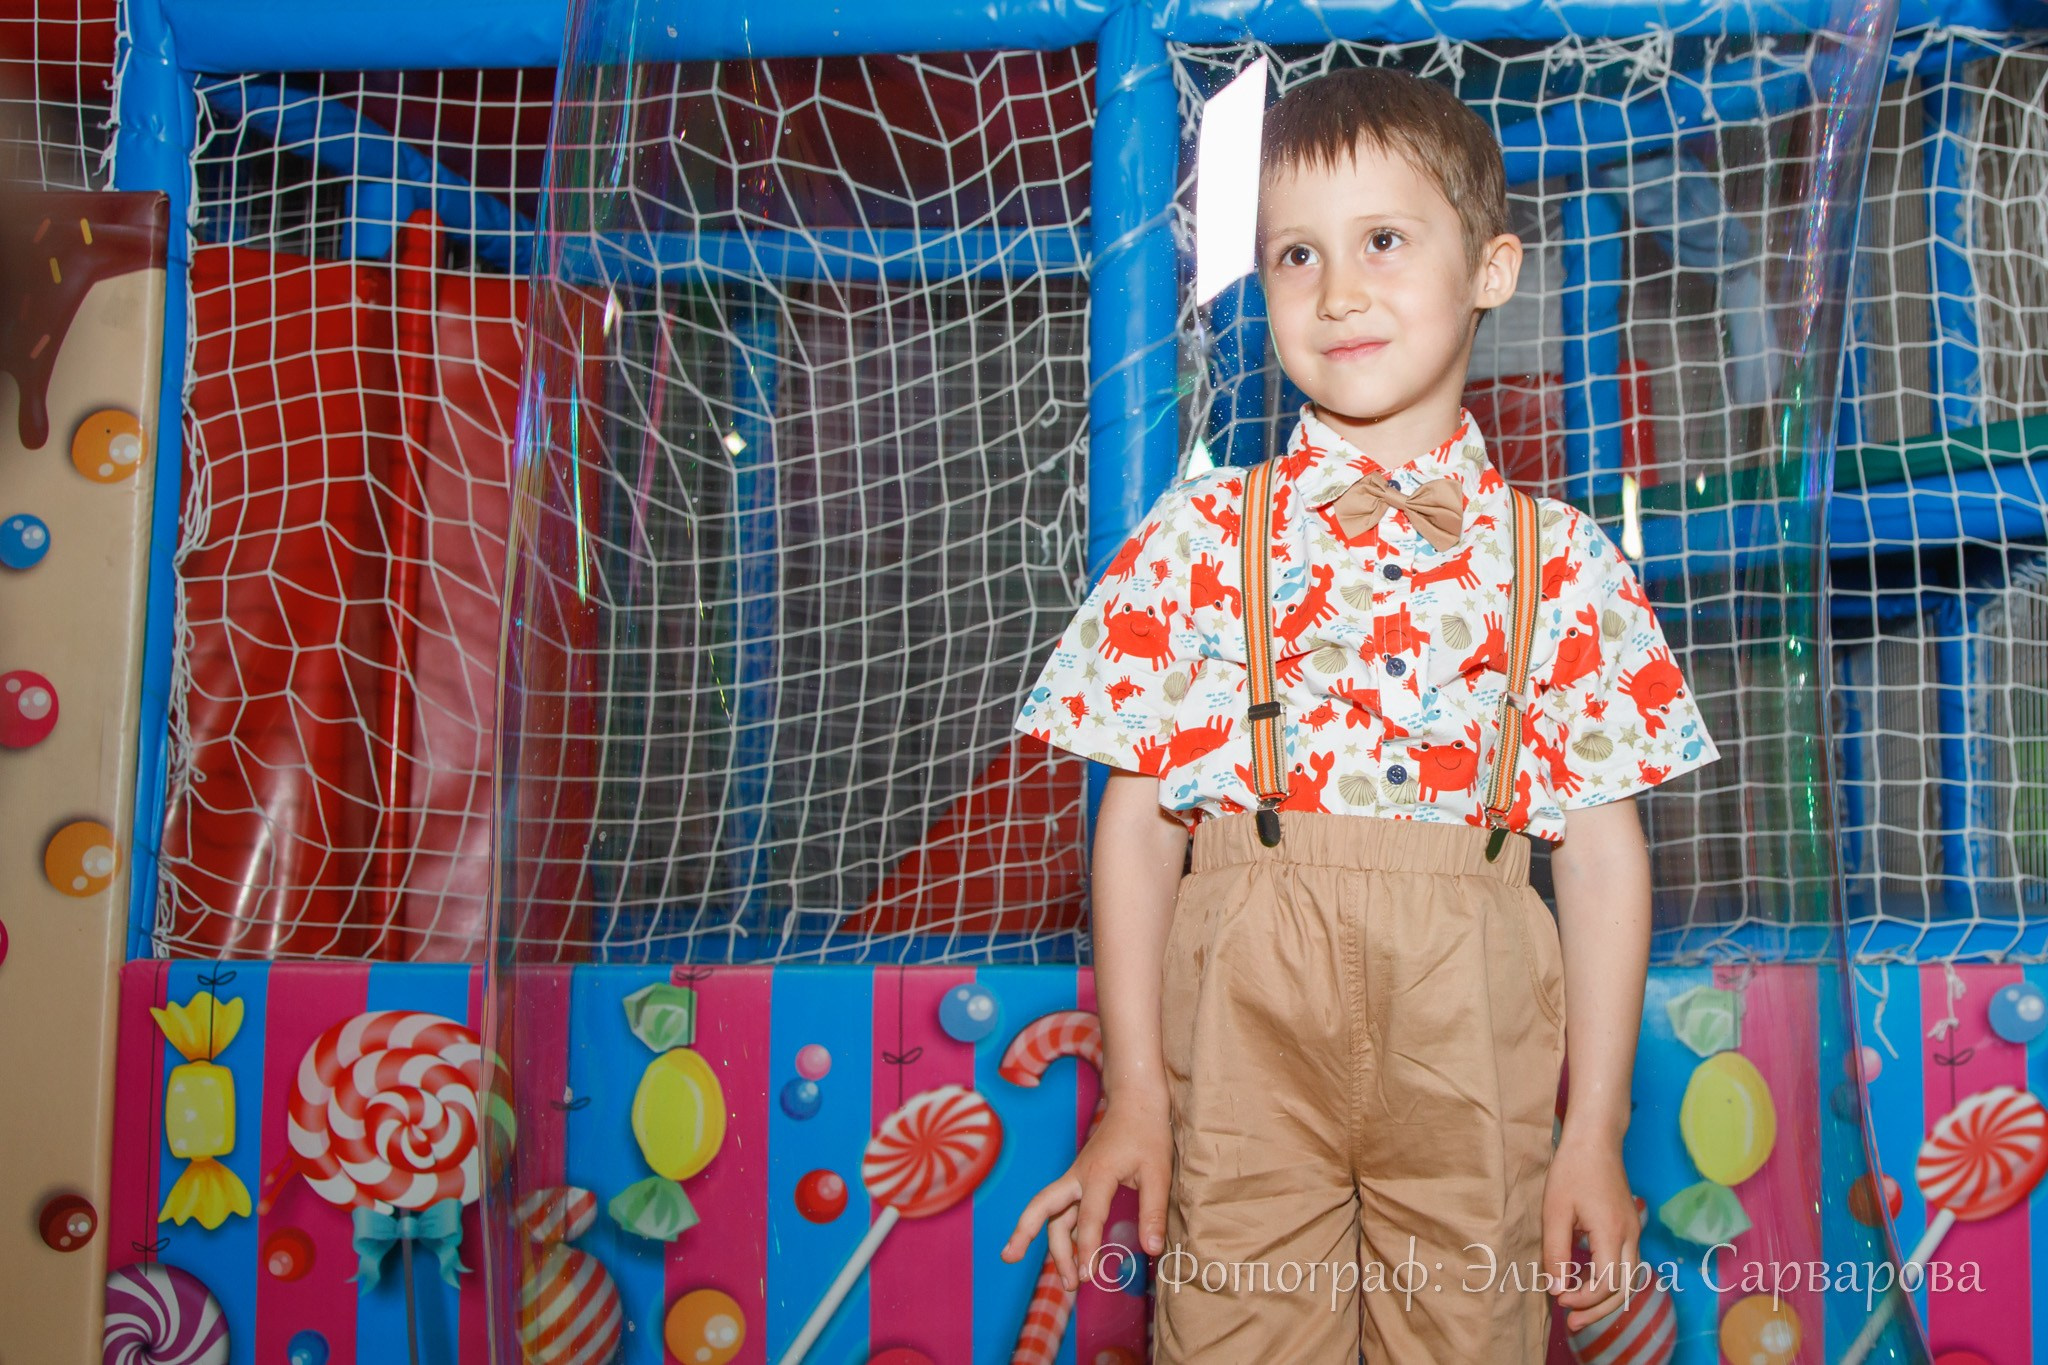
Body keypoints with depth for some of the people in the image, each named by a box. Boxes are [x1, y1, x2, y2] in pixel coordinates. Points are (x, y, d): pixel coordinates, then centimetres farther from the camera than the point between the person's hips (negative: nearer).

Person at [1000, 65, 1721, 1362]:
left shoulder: (1558, 560, 5)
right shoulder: (1205, 536, 4)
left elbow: (1603, 847, 5)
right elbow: (1137, 816, 3)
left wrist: (1595, 1131, 3)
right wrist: (1132, 1093, 0)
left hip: (1474, 1043, 1)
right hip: (1244, 1010, 0)